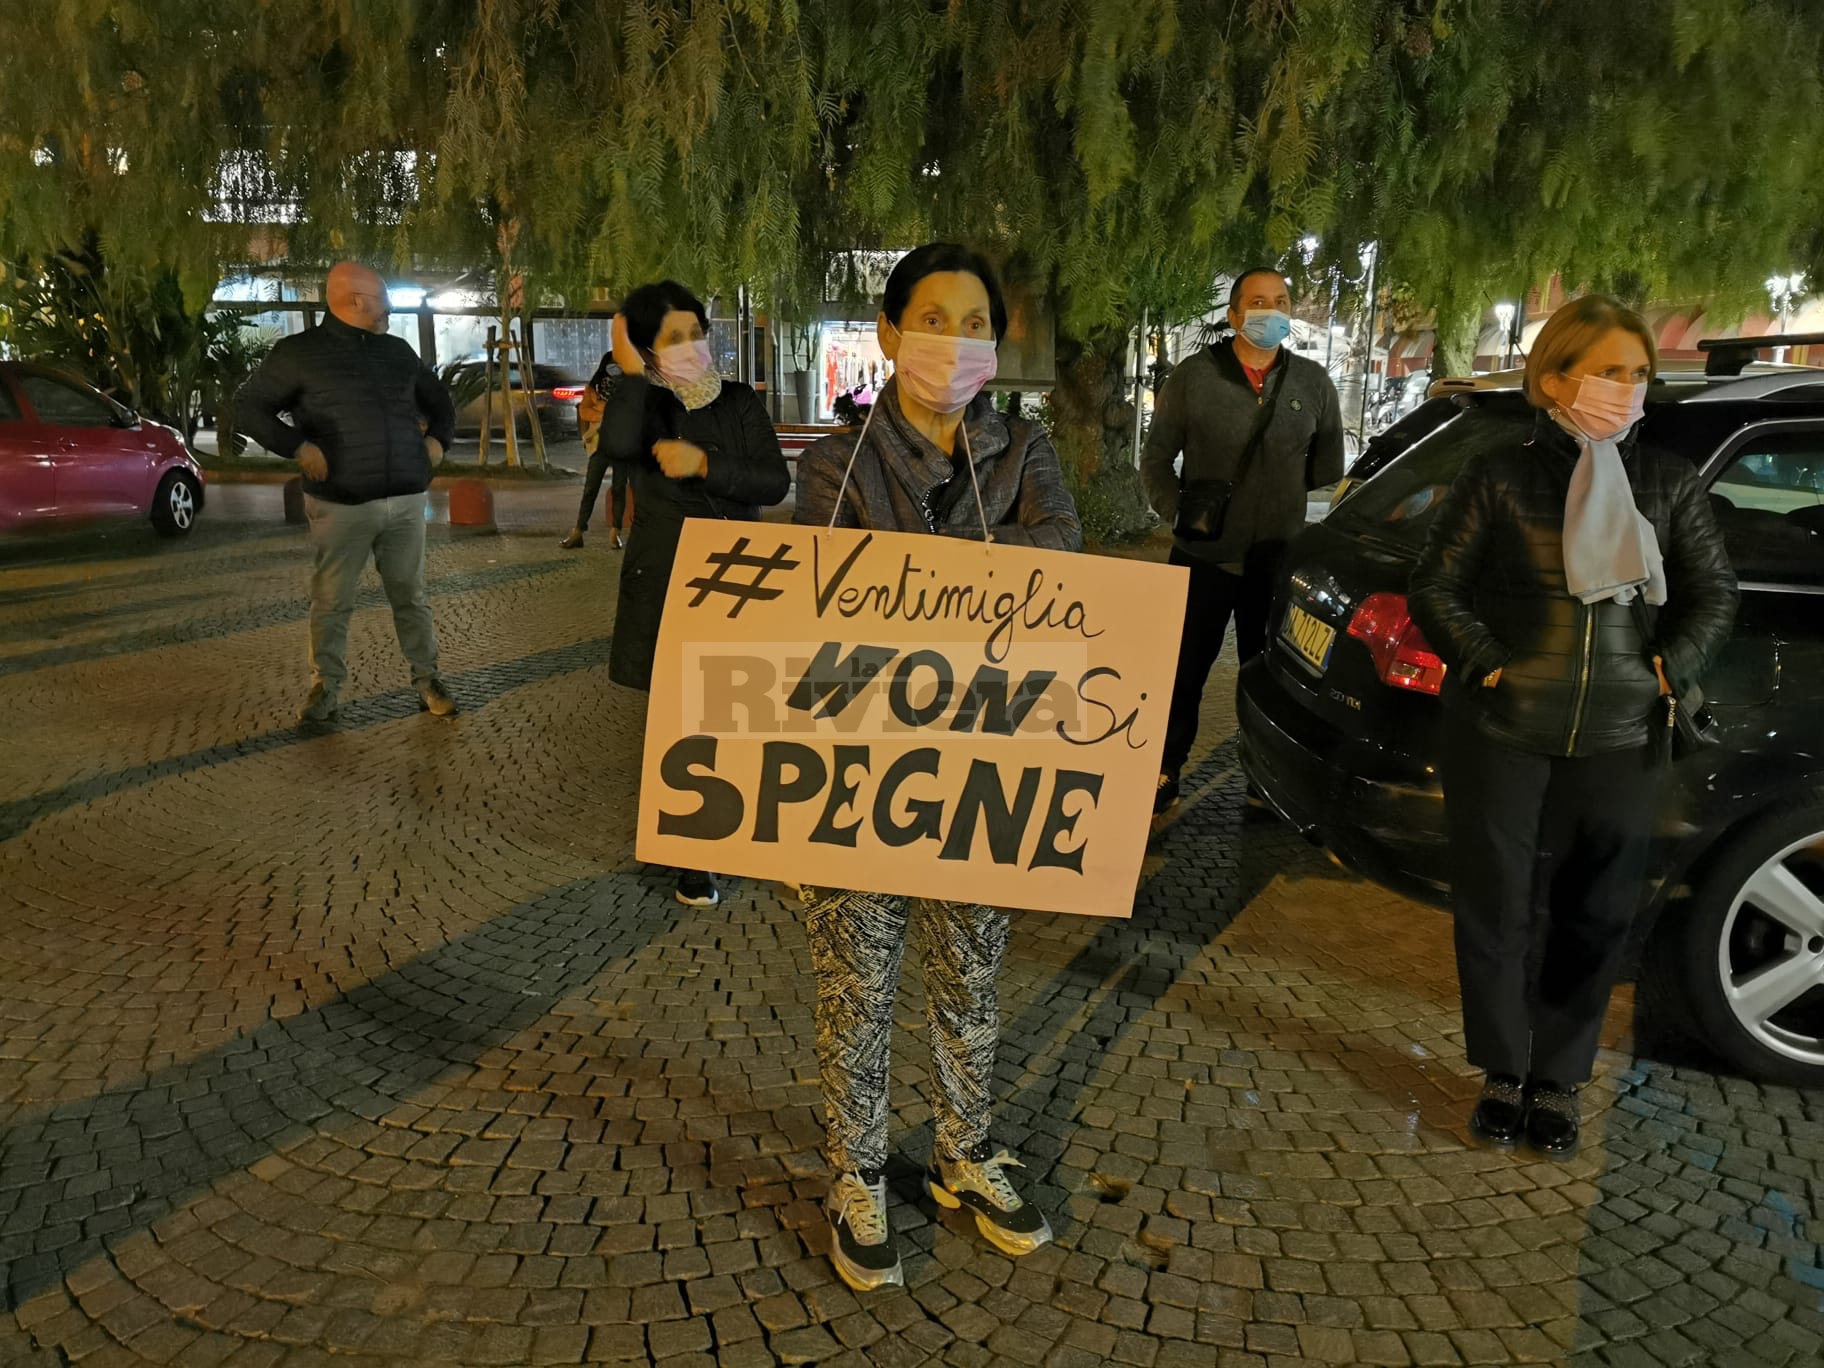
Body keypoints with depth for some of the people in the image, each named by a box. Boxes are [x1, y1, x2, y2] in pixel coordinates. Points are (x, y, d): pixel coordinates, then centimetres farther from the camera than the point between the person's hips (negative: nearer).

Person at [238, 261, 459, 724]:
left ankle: (426, 679, 19)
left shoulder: (398, 350, 12)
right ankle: (325, 686, 18)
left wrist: (438, 438, 10)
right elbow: (248, 406, 0)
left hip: (406, 500, 4)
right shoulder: (299, 353, -3)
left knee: (411, 596, 10)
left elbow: (438, 399, 27)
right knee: (332, 602, 5)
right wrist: (297, 446, -12)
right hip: (342, 505, -3)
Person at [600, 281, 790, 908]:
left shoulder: (740, 402, 2)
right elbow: (618, 445, -29)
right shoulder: (642, 407, -4)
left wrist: (704, 464, -20)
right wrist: (632, 371, -20)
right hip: (665, 590, -1)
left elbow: (775, 481, -10)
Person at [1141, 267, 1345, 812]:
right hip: (1205, 557, -2)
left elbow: (1330, 465, 15)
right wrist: (1179, 514, -5)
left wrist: (1292, 511, 11)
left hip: (1279, 562, 2)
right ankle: (1164, 776, 19)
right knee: (1183, 674, 5)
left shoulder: (1314, 383, 5)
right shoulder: (1194, 375, -2)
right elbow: (1156, 458, 3)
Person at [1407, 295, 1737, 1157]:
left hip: (1617, 738, 3)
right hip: (1500, 731, -2)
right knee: (1495, 907, 6)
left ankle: (1557, 1079, 26)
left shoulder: (1669, 482, 5)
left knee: (1596, 917, 9)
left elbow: (1713, 595, 12)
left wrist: (1669, 670, -2)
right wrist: (1490, 666, -12)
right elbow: (1435, 589, -2)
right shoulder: (1501, 474, -3)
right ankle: (1504, 1073, 24)